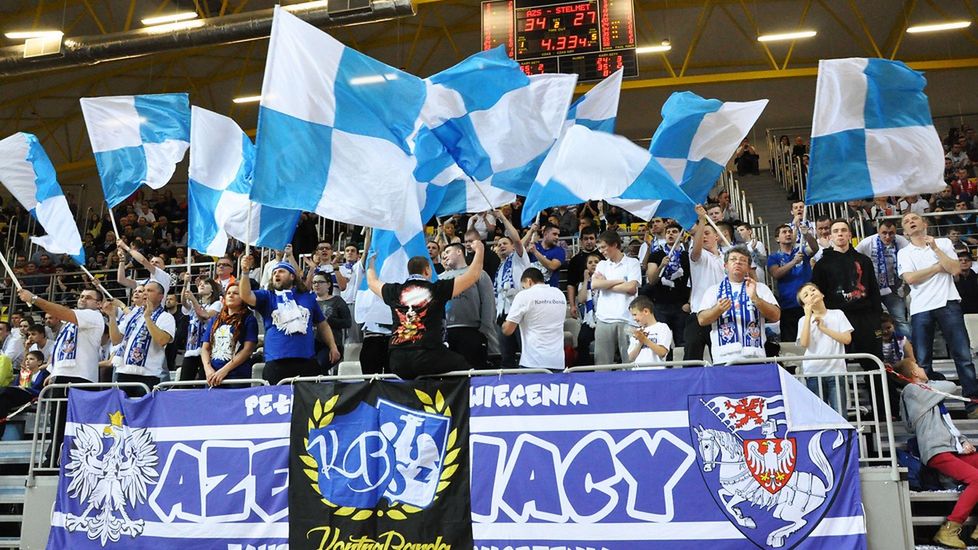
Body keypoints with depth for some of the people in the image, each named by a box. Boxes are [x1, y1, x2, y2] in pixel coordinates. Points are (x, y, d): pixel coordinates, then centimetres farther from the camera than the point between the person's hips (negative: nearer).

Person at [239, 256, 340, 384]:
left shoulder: (308, 297, 15)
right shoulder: (267, 296, 11)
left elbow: (322, 324, 20)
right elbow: (246, 296, -9)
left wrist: (332, 346, 10)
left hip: (307, 361, 1)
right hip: (276, 362, -1)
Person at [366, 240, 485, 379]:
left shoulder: (395, 291, 10)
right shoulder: (437, 289, 1)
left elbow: (372, 282, 32)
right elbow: (473, 275, 5)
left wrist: (371, 263, 51)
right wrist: (479, 250, 20)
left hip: (397, 359, 4)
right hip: (428, 356, -4)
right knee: (462, 365, 13)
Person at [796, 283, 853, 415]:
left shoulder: (837, 314, 10)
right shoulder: (804, 320, 8)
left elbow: (847, 339, -1)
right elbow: (804, 343, -8)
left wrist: (823, 327, -4)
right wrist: (808, 316, -7)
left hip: (836, 371, 0)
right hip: (813, 373, 0)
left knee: (840, 414, -4)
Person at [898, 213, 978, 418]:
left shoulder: (943, 243, 12)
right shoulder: (904, 253, 11)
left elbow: (956, 269, -3)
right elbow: (910, 278, -7)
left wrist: (935, 248, -4)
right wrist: (938, 267, -1)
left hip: (948, 303, 0)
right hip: (921, 309, 1)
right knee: (922, 361, 1)